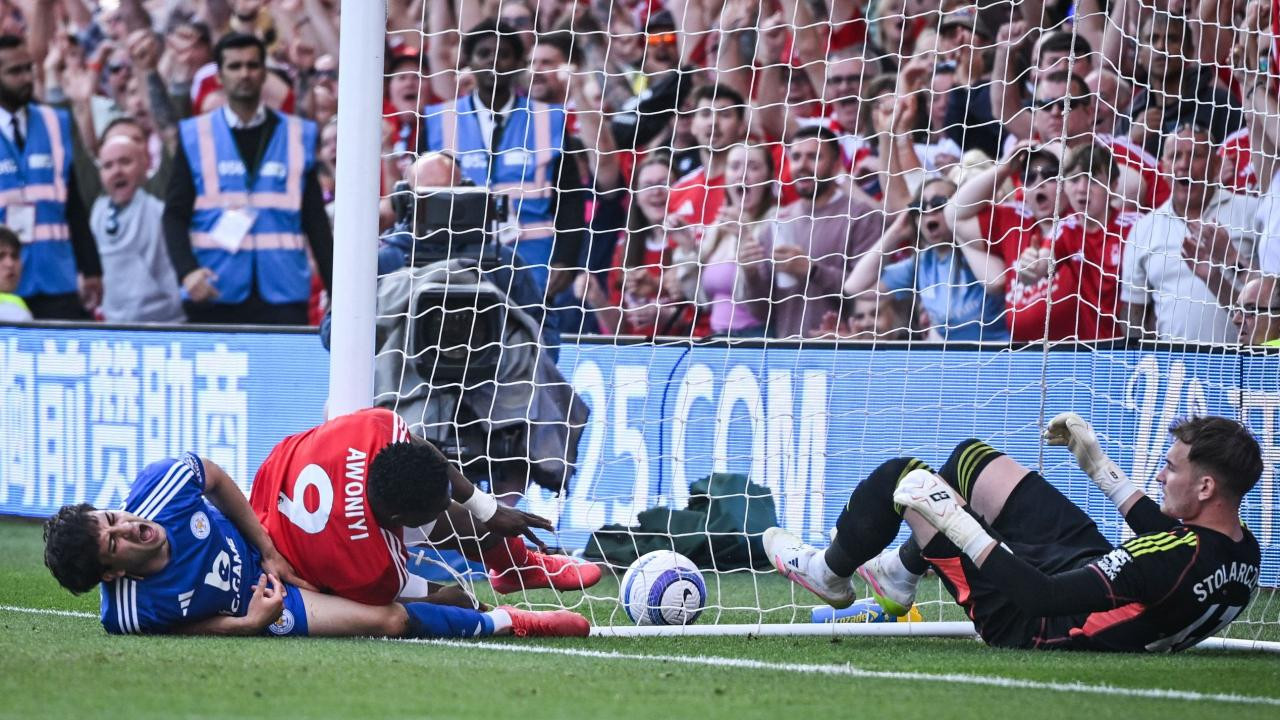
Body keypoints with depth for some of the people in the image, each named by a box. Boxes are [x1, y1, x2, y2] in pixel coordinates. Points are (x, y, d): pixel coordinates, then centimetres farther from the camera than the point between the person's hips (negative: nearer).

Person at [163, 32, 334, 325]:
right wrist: (187, 270, -15)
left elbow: (315, 220, 10)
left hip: (283, 291, 0)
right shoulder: (195, 135, 6)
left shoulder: (299, 135, 9)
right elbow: (175, 215, 2)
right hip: (216, 294, 0)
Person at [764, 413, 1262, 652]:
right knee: (971, 457, 20)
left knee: (903, 478, 3)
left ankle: (828, 573, 33)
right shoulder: (1244, 551, -13)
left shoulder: (1180, 561, -39)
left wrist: (959, 524, -30)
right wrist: (1100, 468, 18)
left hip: (1029, 623, -8)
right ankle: (898, 576, 41)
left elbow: (1045, 599, -35)